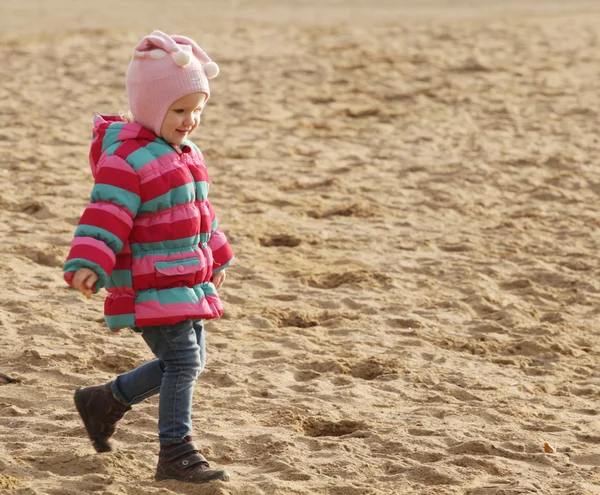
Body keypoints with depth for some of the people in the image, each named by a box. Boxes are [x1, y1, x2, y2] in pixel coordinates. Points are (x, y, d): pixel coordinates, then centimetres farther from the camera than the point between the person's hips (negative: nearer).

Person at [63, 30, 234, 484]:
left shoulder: (184, 154, 13)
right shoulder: (126, 158, -17)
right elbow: (105, 215, -25)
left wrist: (216, 257, 37)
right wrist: (87, 264, -37)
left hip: (188, 282, 10)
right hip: (149, 288, -9)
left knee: (191, 361, 14)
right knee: (182, 361, -13)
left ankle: (105, 402, 29)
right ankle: (176, 454, -7)